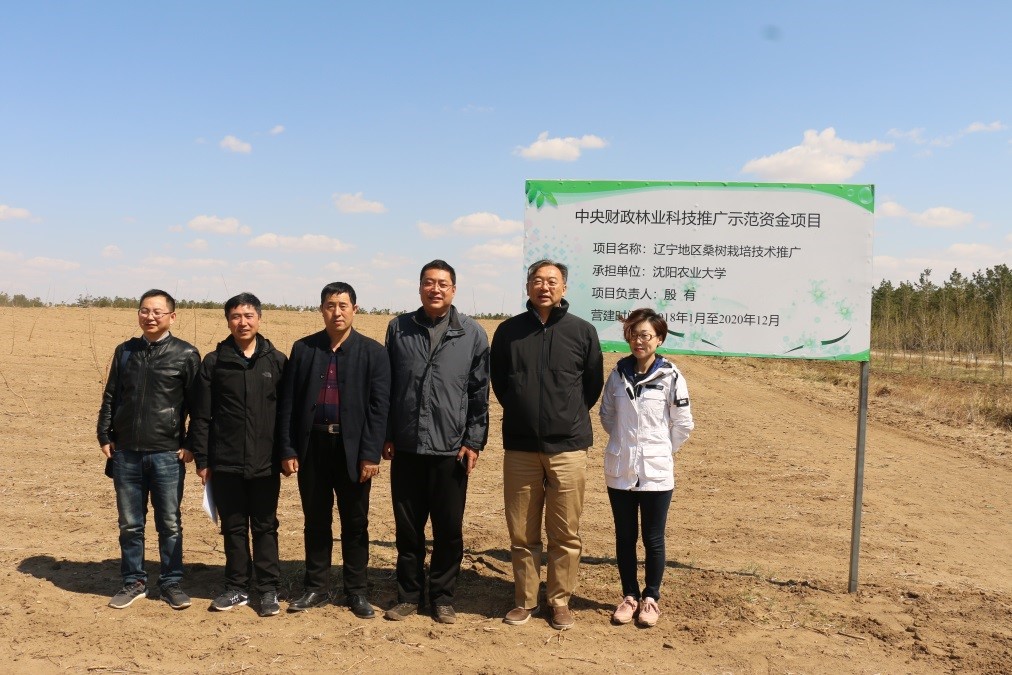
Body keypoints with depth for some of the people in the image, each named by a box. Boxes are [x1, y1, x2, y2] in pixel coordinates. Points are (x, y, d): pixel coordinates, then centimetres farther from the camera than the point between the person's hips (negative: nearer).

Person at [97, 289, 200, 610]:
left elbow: (197, 404, -2)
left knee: (170, 524, 6)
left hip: (167, 454, -3)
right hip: (126, 453, 3)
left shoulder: (186, 354, -3)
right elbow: (110, 397, 13)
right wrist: (105, 436, 7)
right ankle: (134, 581, 24)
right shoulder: (125, 351, 8)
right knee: (129, 524, 11)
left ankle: (171, 583, 18)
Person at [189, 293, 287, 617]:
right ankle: (237, 587, 22)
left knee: (265, 527, 8)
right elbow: (201, 416, 2)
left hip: (265, 464, 0)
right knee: (233, 527, 10)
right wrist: (202, 459, -1)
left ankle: (268, 589, 17)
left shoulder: (277, 361, 2)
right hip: (225, 463, 1)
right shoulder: (213, 362, 2)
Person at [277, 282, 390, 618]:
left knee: (355, 524, 8)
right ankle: (315, 588, 25)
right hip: (312, 446, 2)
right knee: (316, 522, 12)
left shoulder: (373, 352, -1)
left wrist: (371, 454, -11)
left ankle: (357, 591, 20)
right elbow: (288, 403, 4)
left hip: (352, 448, -2)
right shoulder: (303, 348, 5)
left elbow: (379, 407, -5)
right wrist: (288, 450, -2)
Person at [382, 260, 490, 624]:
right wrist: (385, 435, 5)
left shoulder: (472, 333, 0)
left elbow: (479, 393, 1)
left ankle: (442, 596, 22)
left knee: (449, 529, 7)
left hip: (451, 449, -1)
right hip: (406, 447, 2)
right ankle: (408, 594, 25)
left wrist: (474, 441, -3)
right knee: (407, 527, 10)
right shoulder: (399, 328, 5)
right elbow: (386, 386, 8)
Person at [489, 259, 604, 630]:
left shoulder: (582, 331, 1)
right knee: (522, 533, 8)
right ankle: (524, 600, 23)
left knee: (566, 534, 5)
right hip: (520, 447, 1)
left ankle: (560, 601, 19)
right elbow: (498, 381, 15)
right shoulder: (508, 331, 4)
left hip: (568, 448, -1)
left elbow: (593, 384, 11)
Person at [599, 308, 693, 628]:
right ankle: (630, 596, 27)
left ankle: (651, 598, 25)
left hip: (656, 472, -3)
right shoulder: (618, 373, 1)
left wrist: (660, 451, 5)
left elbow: (683, 424, -2)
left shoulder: (670, 377, -9)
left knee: (653, 539, 8)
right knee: (624, 536, 13)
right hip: (620, 470, 3)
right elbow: (606, 414, 14)